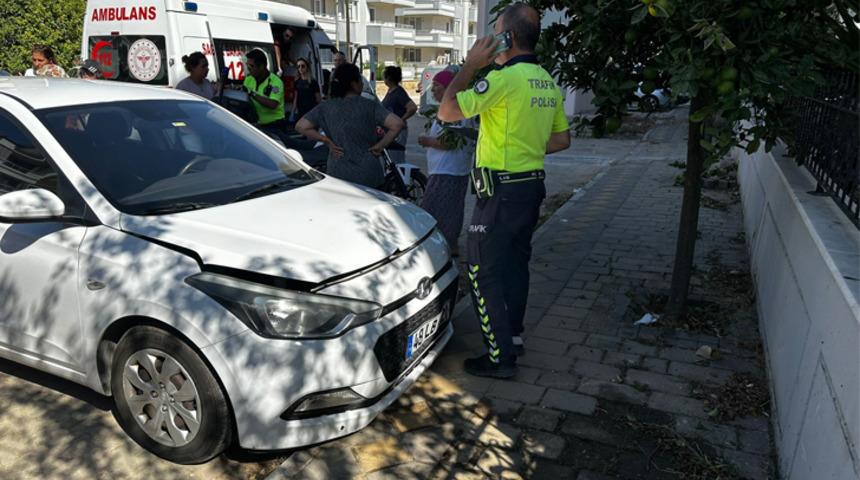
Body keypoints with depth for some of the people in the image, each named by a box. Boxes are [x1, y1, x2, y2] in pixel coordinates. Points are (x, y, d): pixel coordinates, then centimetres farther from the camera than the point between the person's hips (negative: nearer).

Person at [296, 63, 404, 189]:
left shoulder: (325, 108, -1)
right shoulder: (369, 106, -7)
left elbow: (301, 126, -5)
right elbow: (397, 124, -16)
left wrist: (327, 141, -1)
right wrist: (380, 145, -6)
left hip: (338, 175, 2)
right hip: (369, 176, -1)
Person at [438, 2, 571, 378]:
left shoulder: (505, 78, -19)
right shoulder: (548, 83, 9)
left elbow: (447, 111, -16)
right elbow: (562, 139, 17)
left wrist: (471, 65, -8)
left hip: (500, 190, -9)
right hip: (532, 185, 9)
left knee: (484, 273, 0)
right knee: (515, 264, 20)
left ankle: (500, 357, 5)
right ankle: (513, 334, 34)